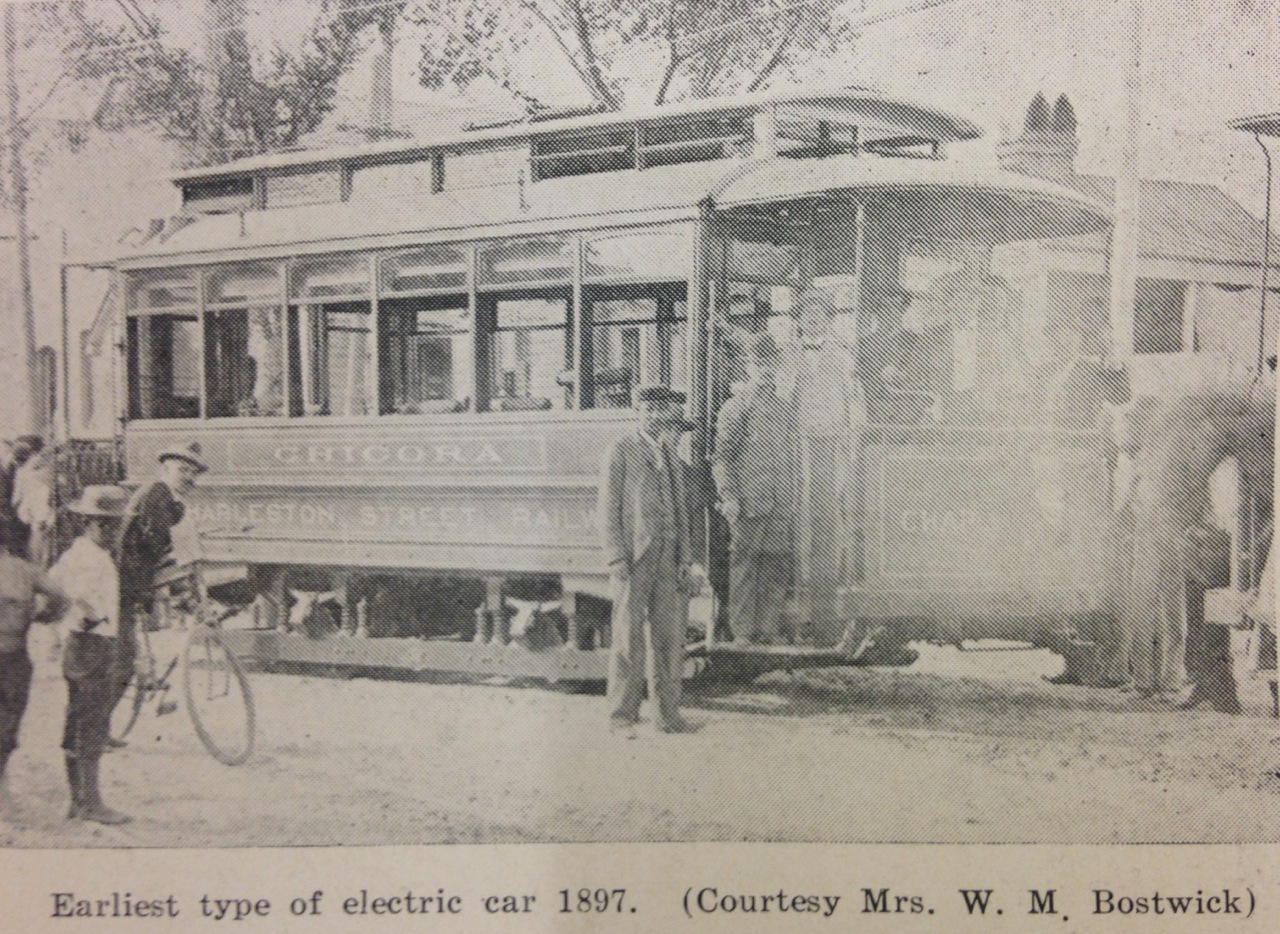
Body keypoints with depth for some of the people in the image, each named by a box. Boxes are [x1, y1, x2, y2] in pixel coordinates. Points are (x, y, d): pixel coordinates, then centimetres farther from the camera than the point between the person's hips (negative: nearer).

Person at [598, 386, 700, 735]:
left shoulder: (672, 456, 18)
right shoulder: (620, 451, 1)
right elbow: (608, 508, -4)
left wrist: (686, 559, 10)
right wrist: (616, 558, -12)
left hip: (668, 560, 5)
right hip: (634, 558, -5)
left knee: (668, 637, 6)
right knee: (628, 639, -4)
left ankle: (668, 713, 13)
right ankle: (622, 716, 2)